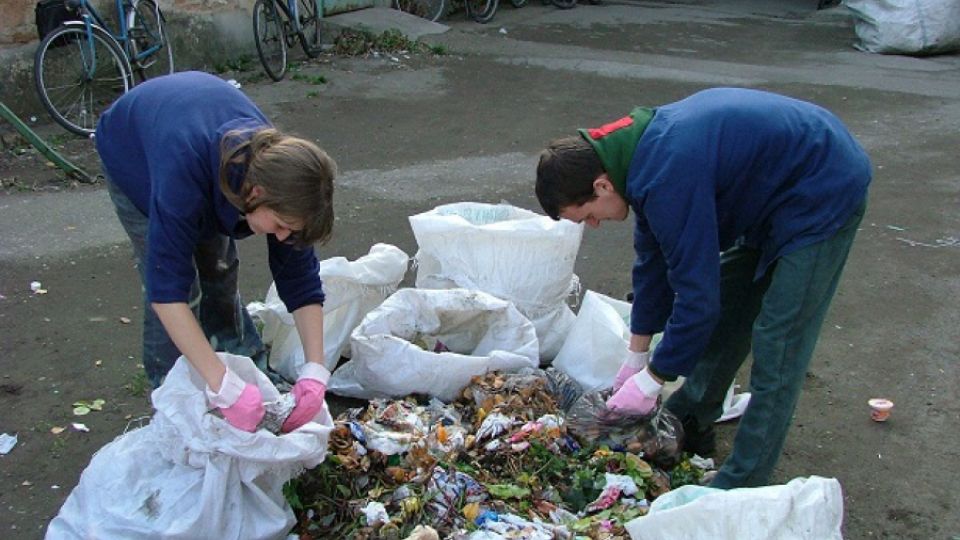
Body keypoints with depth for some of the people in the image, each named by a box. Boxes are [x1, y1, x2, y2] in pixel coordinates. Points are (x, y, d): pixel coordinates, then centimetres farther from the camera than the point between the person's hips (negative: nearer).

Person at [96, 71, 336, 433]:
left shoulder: (279, 171, -32)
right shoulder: (183, 174, -48)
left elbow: (301, 279, -25)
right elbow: (167, 290, -48)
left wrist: (315, 371, -33)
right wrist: (223, 387, -52)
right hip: (133, 151, -4)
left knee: (219, 271, 3)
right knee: (181, 285, -11)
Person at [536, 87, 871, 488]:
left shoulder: (668, 177, -33)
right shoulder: (637, 146, -3)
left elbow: (697, 293, -28)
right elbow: (652, 259, 7)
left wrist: (650, 381, -14)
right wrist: (635, 358, 13)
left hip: (825, 192, -10)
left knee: (776, 346, -8)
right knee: (724, 308, 17)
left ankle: (740, 490, 1)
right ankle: (689, 424, 32)